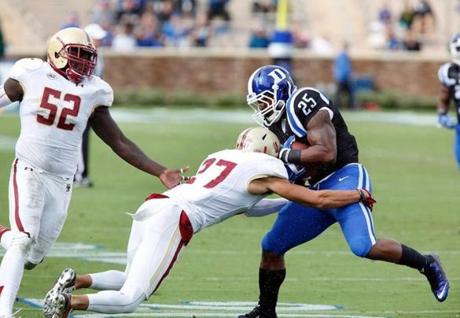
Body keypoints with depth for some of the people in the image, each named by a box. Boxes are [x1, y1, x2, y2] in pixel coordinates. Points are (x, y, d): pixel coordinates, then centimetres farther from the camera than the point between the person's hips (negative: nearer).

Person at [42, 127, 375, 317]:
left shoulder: (220, 157, 28)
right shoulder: (265, 171, 8)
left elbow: (245, 206, 42)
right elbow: (318, 200, 11)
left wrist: (288, 202, 44)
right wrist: (359, 195, 25)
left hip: (152, 206, 8)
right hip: (172, 220, -7)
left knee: (131, 281, 24)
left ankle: (76, 280, 2)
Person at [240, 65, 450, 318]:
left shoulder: (304, 103, -15)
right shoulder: (277, 122, 15)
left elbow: (327, 152, -23)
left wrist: (284, 155, -19)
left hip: (345, 177, -9)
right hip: (317, 190, 10)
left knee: (364, 246, -26)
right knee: (271, 247, 6)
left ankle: (427, 265, -6)